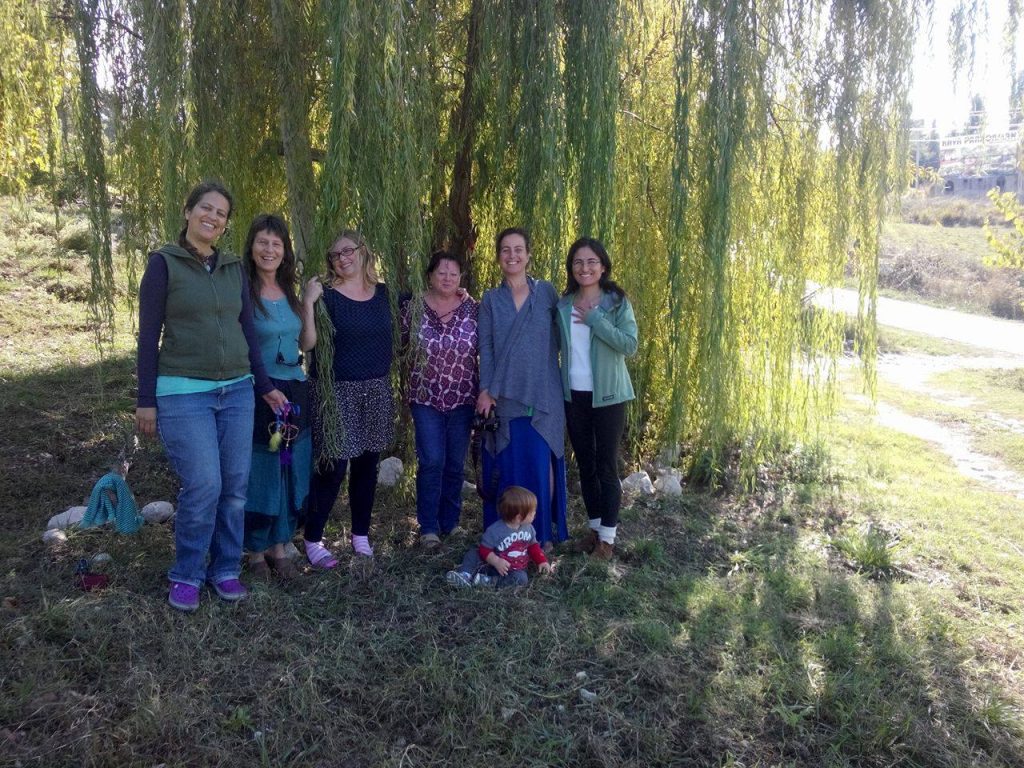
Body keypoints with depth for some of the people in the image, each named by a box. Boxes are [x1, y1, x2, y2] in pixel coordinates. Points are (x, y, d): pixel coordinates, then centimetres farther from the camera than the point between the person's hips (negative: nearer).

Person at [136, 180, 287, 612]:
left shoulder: (234, 268, 10)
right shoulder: (164, 263, -2)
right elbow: (149, 336, -3)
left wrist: (265, 386, 10)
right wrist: (146, 400, -5)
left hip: (237, 391, 5)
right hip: (184, 393, -4)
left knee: (235, 485, 5)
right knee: (204, 485, -10)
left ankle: (225, 569, 21)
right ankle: (186, 576, 11)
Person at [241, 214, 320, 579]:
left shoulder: (290, 292, 9)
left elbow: (308, 344, 10)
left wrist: (308, 304, 3)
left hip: (294, 393, 6)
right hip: (256, 394, -6)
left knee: (290, 473, 11)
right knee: (259, 474, 3)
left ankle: (279, 546, 25)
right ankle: (256, 551, 20)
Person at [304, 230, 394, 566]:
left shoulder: (384, 292, 7)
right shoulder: (327, 296, -7)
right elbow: (310, 343, -14)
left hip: (376, 390, 5)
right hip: (337, 391, -5)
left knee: (367, 464, 12)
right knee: (332, 467, -6)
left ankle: (361, 535, 26)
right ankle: (313, 540, 10)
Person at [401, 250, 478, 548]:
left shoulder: (473, 309, 0)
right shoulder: (414, 308, -2)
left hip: (462, 397, 2)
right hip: (426, 397, -1)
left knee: (455, 464, 9)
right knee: (431, 462, -6)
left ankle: (450, 524, 24)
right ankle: (428, 527, 6)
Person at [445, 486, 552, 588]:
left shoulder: (528, 528, -3)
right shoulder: (495, 530, -20)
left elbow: (533, 546, 13)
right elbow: (484, 549, -17)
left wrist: (542, 561, 3)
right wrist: (496, 561, -31)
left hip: (516, 571, 2)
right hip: (496, 566, -2)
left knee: (521, 578, -31)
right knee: (474, 553, -18)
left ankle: (489, 582, -31)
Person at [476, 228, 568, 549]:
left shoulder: (546, 292, 5)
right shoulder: (491, 299, 8)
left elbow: (557, 339, 6)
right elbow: (485, 347, 2)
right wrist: (485, 390, -7)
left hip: (542, 394, -1)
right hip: (504, 395, 1)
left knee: (540, 463, 0)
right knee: (507, 465, 4)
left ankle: (544, 532, 15)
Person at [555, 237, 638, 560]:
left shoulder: (617, 302, -5)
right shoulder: (564, 305, 7)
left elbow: (630, 344, -17)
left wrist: (594, 319, -18)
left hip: (607, 396, -4)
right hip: (574, 396, 4)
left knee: (606, 466, 0)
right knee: (585, 465, 12)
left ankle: (607, 536, 10)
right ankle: (594, 527, 26)